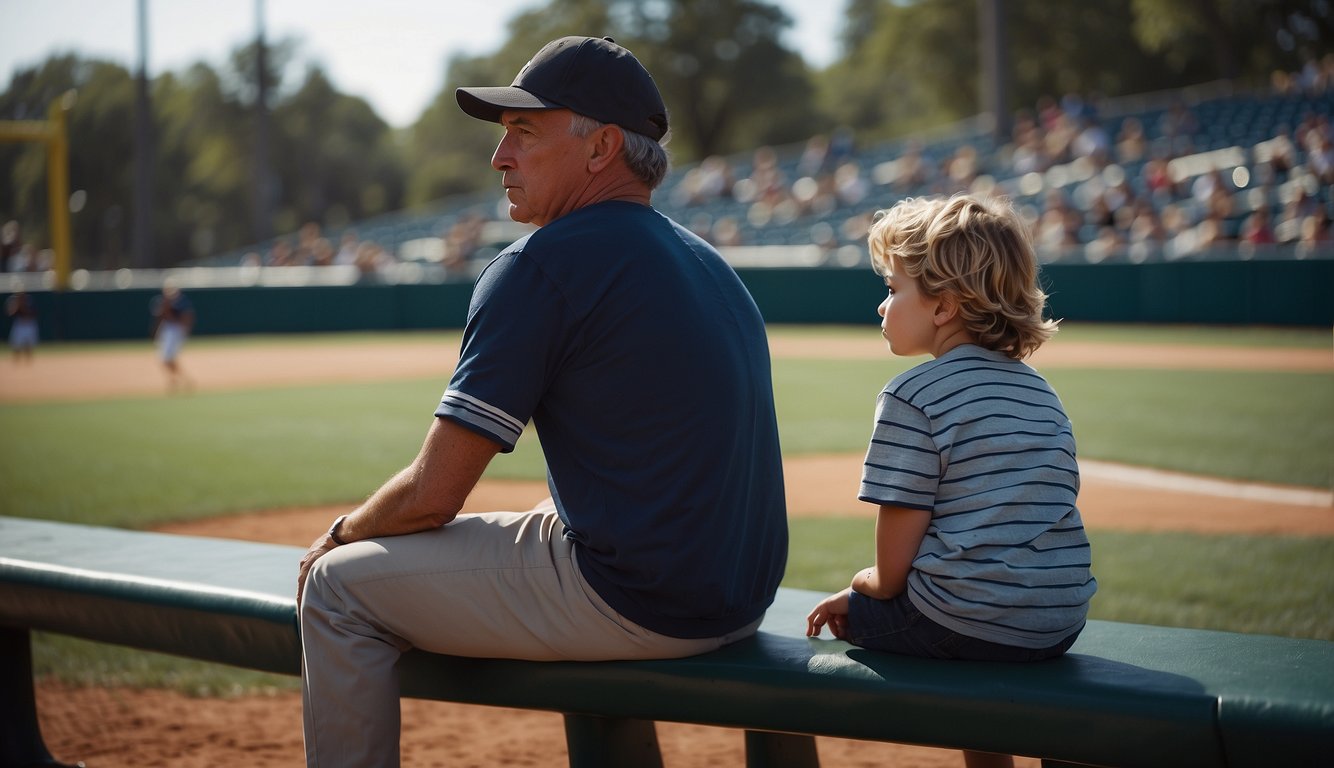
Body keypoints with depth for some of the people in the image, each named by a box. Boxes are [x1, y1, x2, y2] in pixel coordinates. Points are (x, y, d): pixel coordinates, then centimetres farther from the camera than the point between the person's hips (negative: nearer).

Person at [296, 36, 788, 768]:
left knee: (339, 586, 3)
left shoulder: (538, 266, -12)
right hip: (740, 602, 9)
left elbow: (433, 493, -10)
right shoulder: (710, 263, 14)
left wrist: (341, 534, 9)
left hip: (632, 606, -9)